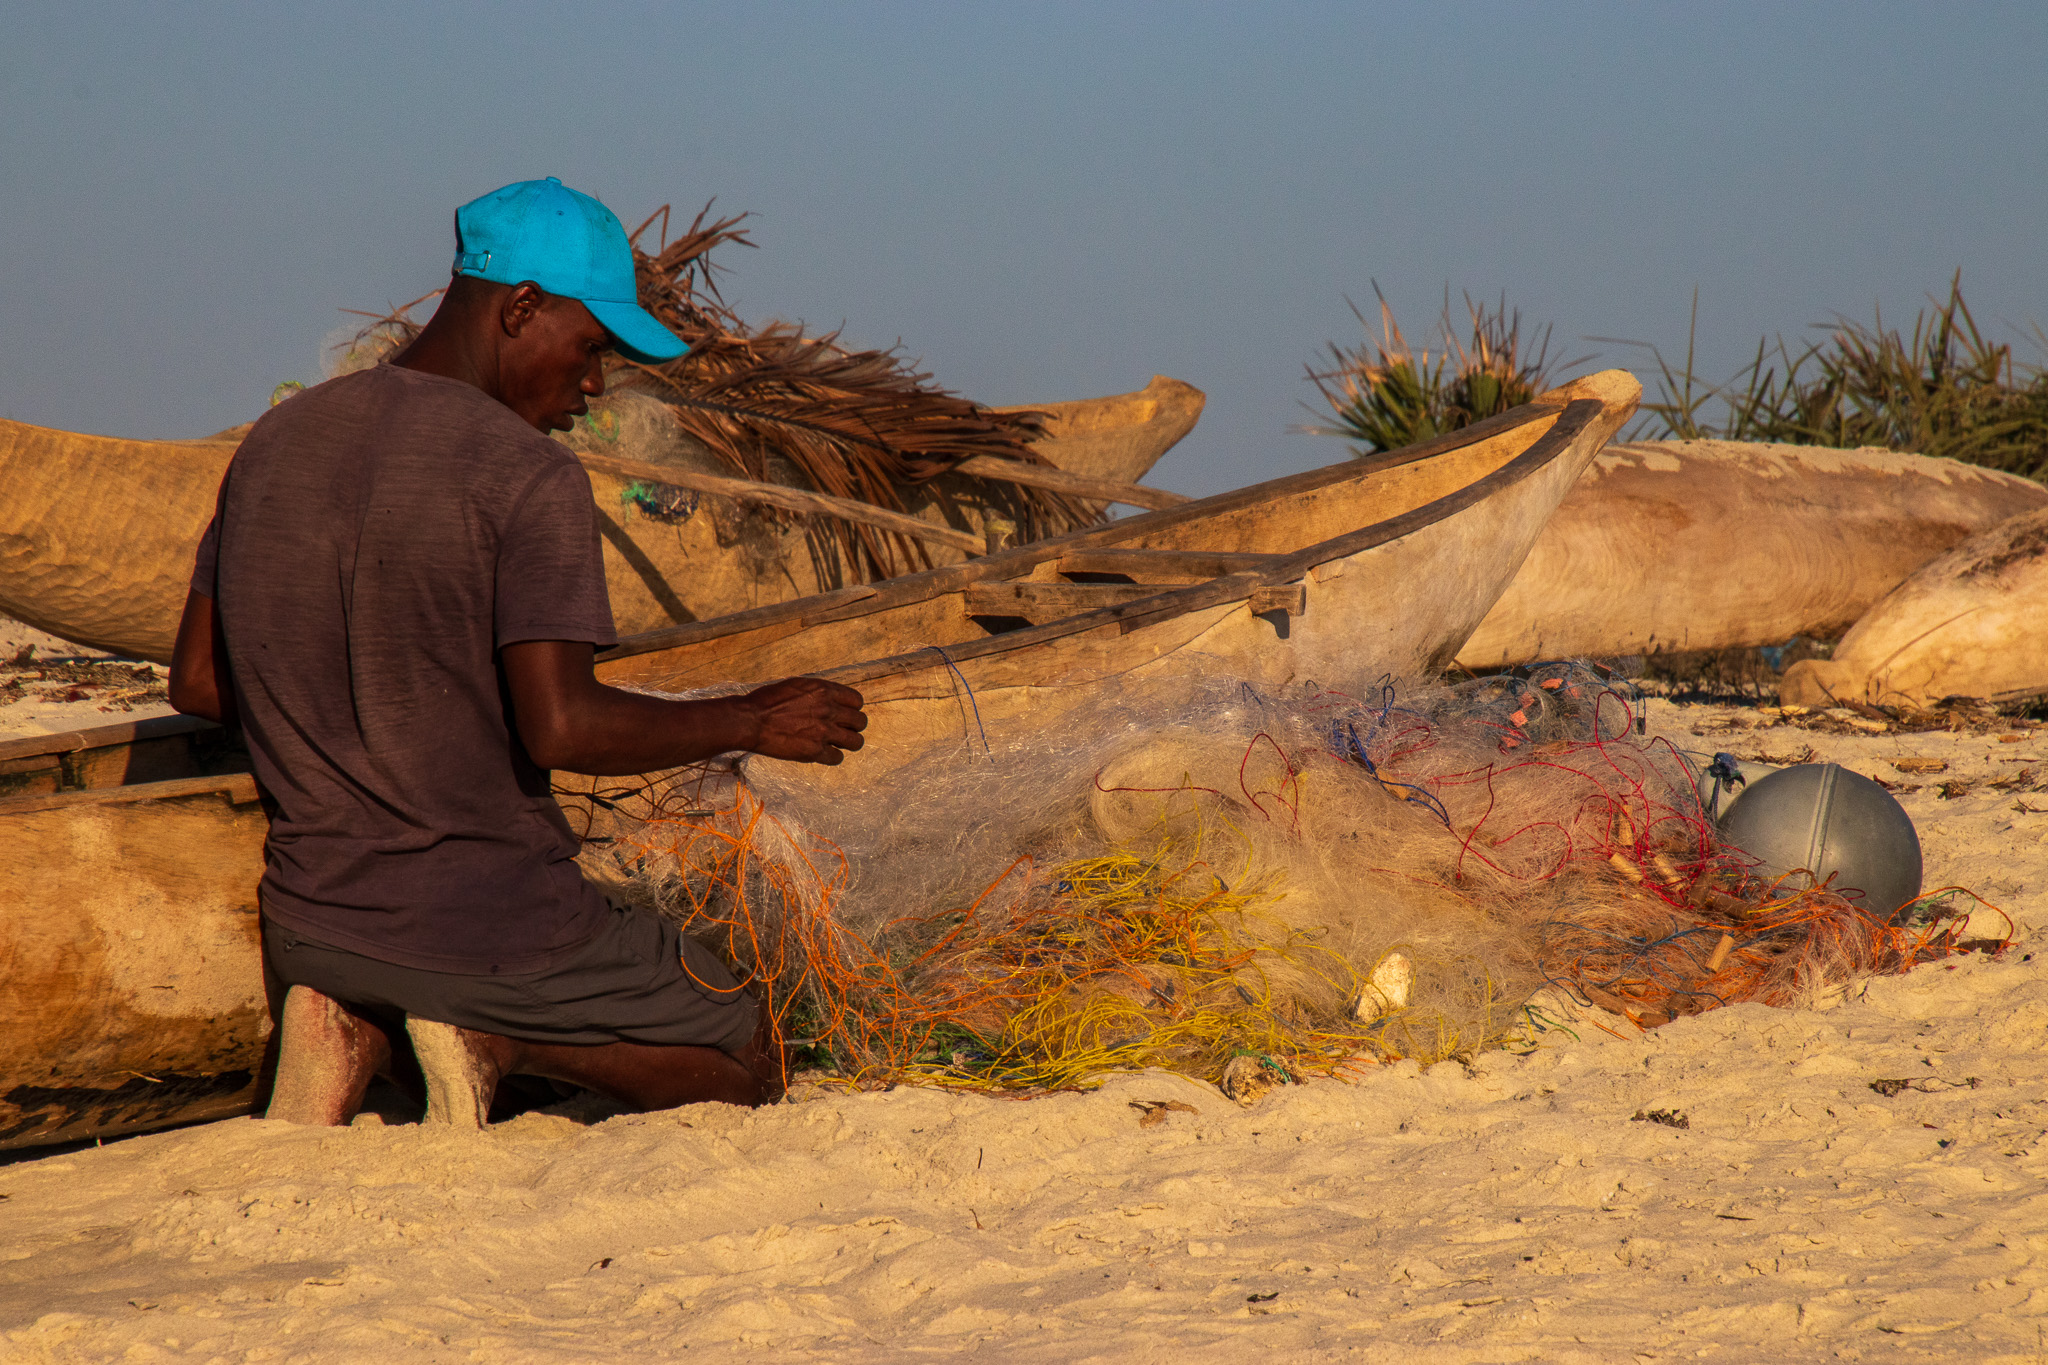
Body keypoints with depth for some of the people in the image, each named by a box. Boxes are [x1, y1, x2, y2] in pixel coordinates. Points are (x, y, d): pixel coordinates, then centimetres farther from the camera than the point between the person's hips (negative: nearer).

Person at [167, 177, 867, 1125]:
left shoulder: (277, 442, 6)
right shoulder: (529, 477, -16)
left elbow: (197, 681, 12)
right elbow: (562, 727, -24)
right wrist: (752, 722, -11)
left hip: (308, 924, 5)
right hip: (493, 930, -5)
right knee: (743, 1068, 15)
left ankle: (350, 1031, 3)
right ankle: (490, 1034, -9)